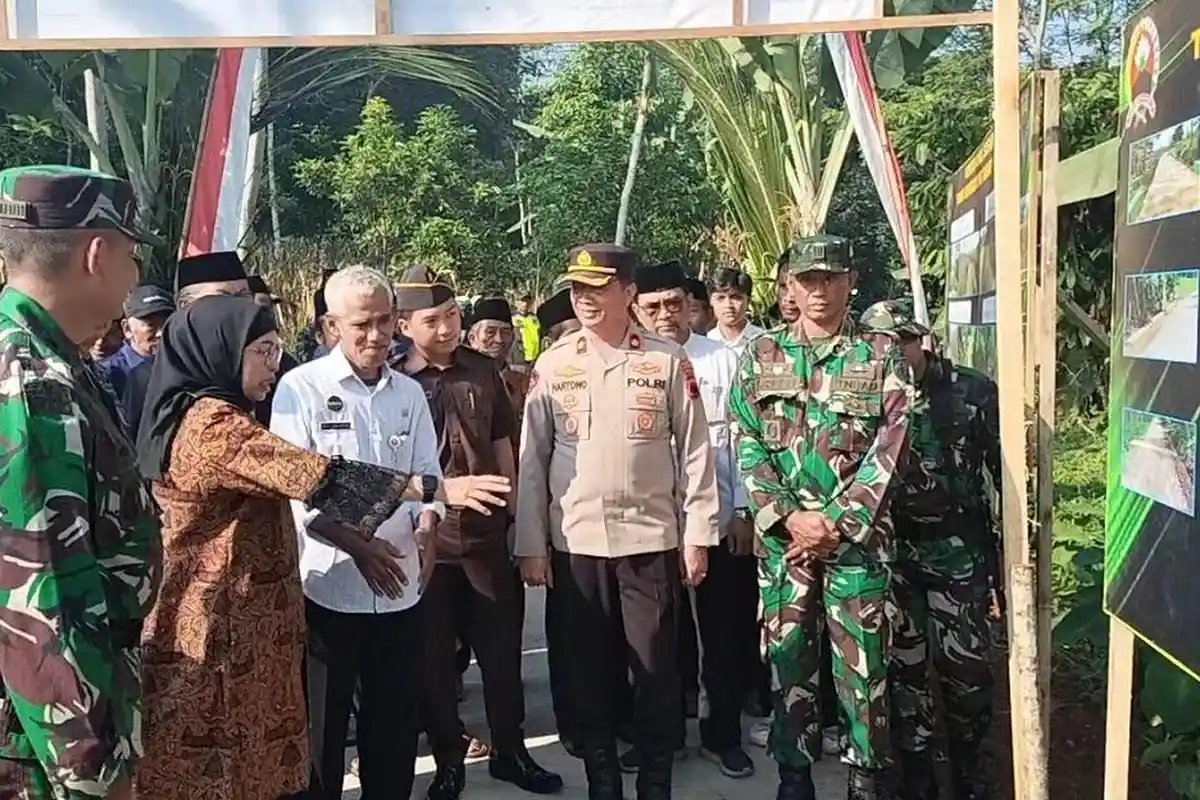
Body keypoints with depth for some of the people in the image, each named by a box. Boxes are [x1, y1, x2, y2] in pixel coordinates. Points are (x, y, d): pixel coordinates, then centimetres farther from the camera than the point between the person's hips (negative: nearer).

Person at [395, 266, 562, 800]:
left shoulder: (484, 372, 3)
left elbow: (503, 447, 10)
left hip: (487, 535, 2)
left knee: (502, 650, 12)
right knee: (434, 658, 10)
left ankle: (510, 752, 29)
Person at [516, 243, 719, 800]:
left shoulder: (668, 360, -2)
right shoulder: (551, 366, 2)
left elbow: (695, 451, 0)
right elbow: (531, 460, 3)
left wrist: (697, 534, -3)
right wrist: (531, 545, 1)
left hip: (651, 536, -1)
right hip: (574, 540, 2)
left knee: (657, 668, 6)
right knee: (587, 669, 11)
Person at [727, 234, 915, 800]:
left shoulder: (881, 357, 1)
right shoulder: (761, 356, 6)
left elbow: (888, 452, -6)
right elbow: (748, 446, 2)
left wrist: (835, 521, -13)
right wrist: (787, 517, -10)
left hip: (857, 537, -2)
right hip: (780, 536, 2)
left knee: (862, 662, 4)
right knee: (788, 659, 10)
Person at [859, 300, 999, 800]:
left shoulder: (972, 391, -4)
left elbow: (1007, 468, 0)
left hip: (957, 551, -1)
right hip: (888, 553, 1)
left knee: (966, 668, 5)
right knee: (904, 667, 9)